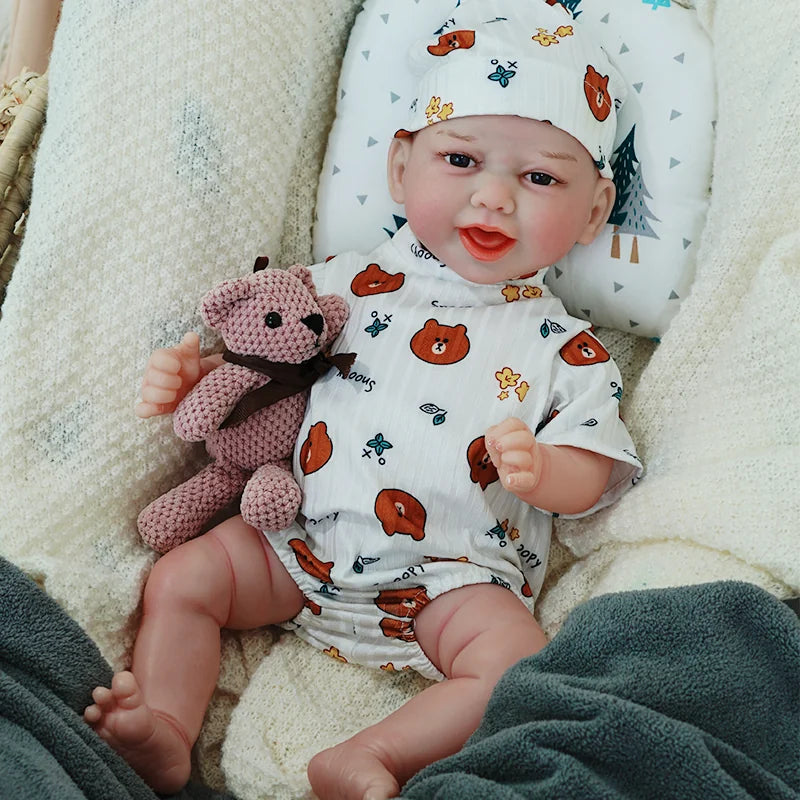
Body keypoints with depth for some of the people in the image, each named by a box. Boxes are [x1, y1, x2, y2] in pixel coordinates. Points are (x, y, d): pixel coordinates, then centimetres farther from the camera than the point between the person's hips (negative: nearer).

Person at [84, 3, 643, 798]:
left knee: (517, 663, -25)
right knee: (181, 577, -5)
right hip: (304, 543, 3)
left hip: (452, 577, -2)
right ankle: (165, 733, -2)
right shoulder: (354, 283, 5)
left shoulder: (564, 347, 0)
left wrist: (541, 469, -25)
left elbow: (592, 474, -2)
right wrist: (192, 371, -4)